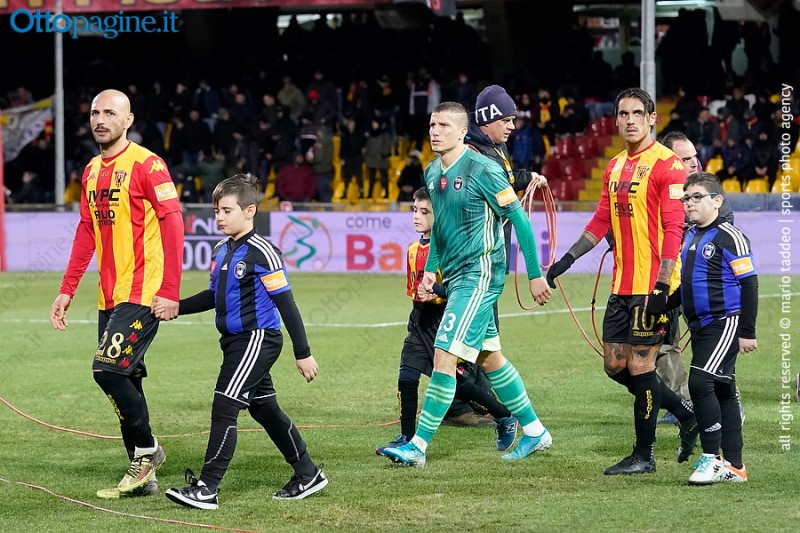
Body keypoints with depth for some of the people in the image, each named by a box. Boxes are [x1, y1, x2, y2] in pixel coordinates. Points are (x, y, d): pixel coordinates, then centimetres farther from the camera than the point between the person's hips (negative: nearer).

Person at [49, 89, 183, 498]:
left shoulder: (146, 164, -9)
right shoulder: (92, 171, 14)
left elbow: (172, 225, -13)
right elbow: (86, 233, 20)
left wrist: (170, 291, -18)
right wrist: (67, 291, 15)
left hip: (142, 294, -8)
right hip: (109, 295, 8)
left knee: (108, 369, -17)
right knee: (124, 380, 8)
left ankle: (147, 449, 1)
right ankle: (142, 477, 14)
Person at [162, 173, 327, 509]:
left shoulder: (262, 253, -15)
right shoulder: (221, 251, 10)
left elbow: (285, 303, -14)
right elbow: (214, 295, 24)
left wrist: (303, 353, -13)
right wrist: (176, 307, 10)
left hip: (258, 339, -9)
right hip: (236, 341, 9)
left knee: (224, 409, -13)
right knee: (264, 409, 16)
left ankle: (207, 488, -12)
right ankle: (307, 475, 28)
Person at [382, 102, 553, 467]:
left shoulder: (482, 170, -15)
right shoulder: (432, 173, 9)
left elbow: (520, 220, -12)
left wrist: (535, 274, -11)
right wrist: (430, 270, 13)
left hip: (480, 274, -9)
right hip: (454, 276, 9)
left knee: (444, 355, -13)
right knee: (489, 358, 14)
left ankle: (418, 446, -11)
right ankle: (535, 431, 27)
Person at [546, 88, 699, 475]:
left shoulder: (667, 164, -11)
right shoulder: (615, 167, 14)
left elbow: (674, 228, -16)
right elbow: (601, 222, 20)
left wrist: (662, 286, -21)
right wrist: (566, 260, 15)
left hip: (653, 285, -8)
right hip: (622, 285, 8)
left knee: (639, 366, -4)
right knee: (615, 364, 10)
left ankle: (644, 456, 7)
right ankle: (686, 415, 25)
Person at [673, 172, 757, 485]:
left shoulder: (730, 237, -11)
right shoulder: (689, 238, 14)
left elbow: (749, 285, -13)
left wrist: (748, 332, -14)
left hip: (725, 322, -9)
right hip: (699, 326, 9)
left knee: (700, 383, -18)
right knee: (721, 392, 10)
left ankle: (712, 458, -11)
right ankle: (733, 466, 14)